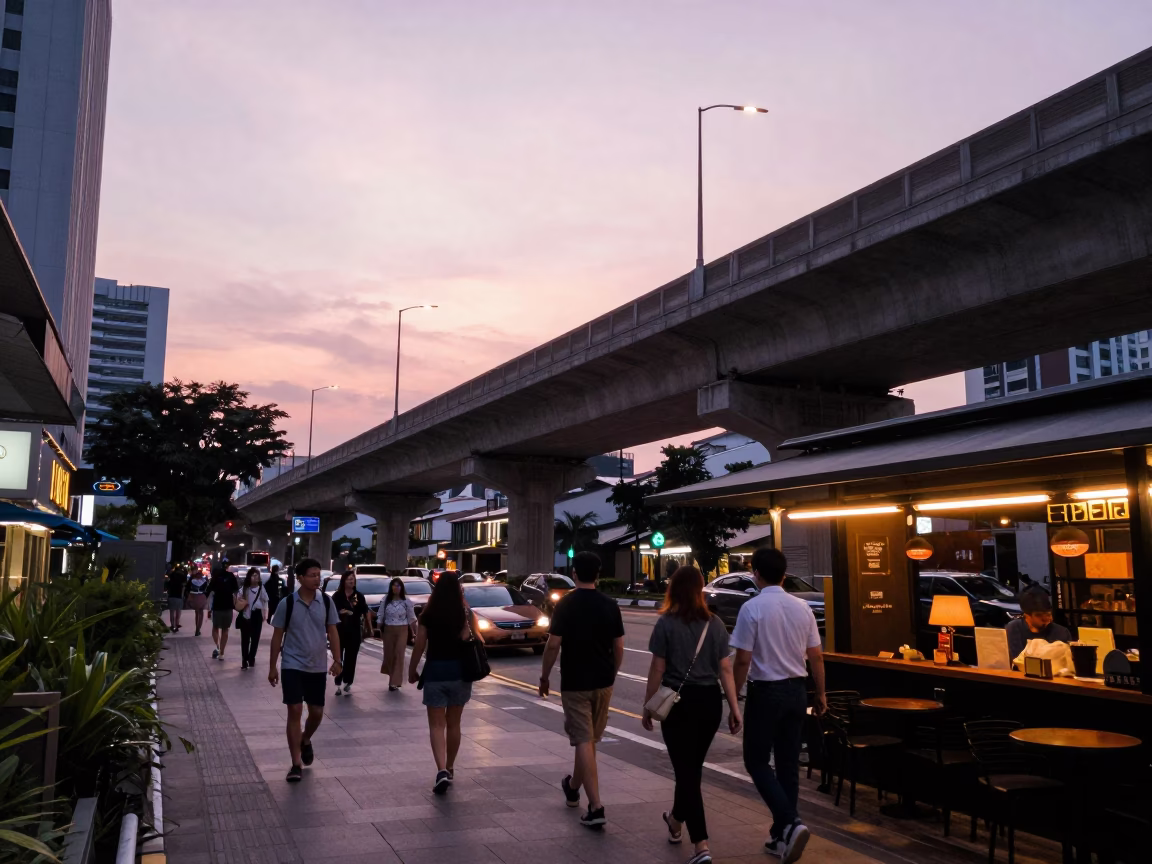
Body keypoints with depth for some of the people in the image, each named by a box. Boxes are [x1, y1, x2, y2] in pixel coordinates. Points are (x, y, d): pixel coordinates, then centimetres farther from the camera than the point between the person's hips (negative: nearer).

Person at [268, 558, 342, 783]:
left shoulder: (326, 602, -3)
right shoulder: (287, 603, -9)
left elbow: (332, 632, 4)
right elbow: (278, 636, -1)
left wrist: (336, 660, -4)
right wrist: (272, 667, 0)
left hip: (318, 666, 3)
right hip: (292, 665, -3)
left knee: (317, 712, 10)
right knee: (295, 711, -6)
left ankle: (306, 741, 41)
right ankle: (296, 764, 2)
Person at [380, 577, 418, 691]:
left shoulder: (406, 601, -4)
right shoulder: (385, 599, -2)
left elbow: (411, 618, 1)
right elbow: (380, 616, 4)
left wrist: (414, 633, 1)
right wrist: (380, 630, 2)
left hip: (402, 631, -2)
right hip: (388, 630, 2)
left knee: (399, 655, -5)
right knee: (389, 654, 9)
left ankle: (394, 682, -3)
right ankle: (393, 678, 33)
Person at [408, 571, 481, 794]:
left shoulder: (428, 615, -5)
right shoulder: (466, 613, -3)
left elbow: (419, 646, -3)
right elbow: (478, 641, -5)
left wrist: (412, 670, 10)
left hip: (435, 671, -2)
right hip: (460, 671, 2)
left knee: (436, 725, 2)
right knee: (453, 723, 17)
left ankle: (442, 770, -16)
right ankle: (449, 769, 29)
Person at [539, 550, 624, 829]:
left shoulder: (565, 604, -10)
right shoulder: (610, 605, 0)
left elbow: (553, 645, -12)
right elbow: (618, 647, 2)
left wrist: (544, 675, 1)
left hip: (574, 682, -4)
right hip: (603, 681, 4)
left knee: (584, 741, -4)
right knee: (590, 738, 19)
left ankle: (596, 806, -10)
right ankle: (573, 787, 39)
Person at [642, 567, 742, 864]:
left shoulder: (667, 623, -9)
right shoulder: (715, 624, 2)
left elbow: (657, 669, -8)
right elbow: (725, 669, 0)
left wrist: (648, 706, 1)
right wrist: (734, 707, 4)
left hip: (678, 701, -5)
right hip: (710, 701, 5)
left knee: (685, 769, -1)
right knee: (693, 766, 20)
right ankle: (677, 820, 42)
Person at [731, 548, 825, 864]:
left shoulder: (752, 608, -14)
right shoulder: (802, 607, 1)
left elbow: (743, 660, -15)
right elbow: (816, 656, 5)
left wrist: (733, 694, -4)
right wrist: (821, 694, 15)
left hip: (765, 691, -5)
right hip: (796, 690, 5)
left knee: (757, 761, 6)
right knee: (788, 763, 13)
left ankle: (791, 824, -10)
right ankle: (781, 836, 20)